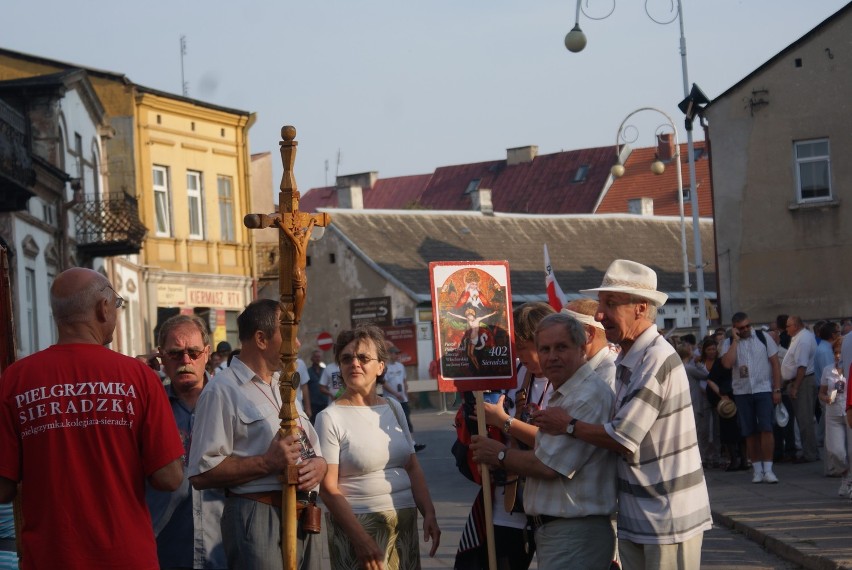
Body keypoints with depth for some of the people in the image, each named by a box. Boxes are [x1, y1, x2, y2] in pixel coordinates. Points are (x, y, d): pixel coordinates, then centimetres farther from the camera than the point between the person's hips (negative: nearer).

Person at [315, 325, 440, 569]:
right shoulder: (330, 417, -8)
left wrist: (429, 514, -1)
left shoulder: (393, 407, 9)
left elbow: (413, 468, 11)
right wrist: (360, 538, -19)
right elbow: (328, 488, -12)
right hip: (359, 523, -5)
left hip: (406, 522, 5)